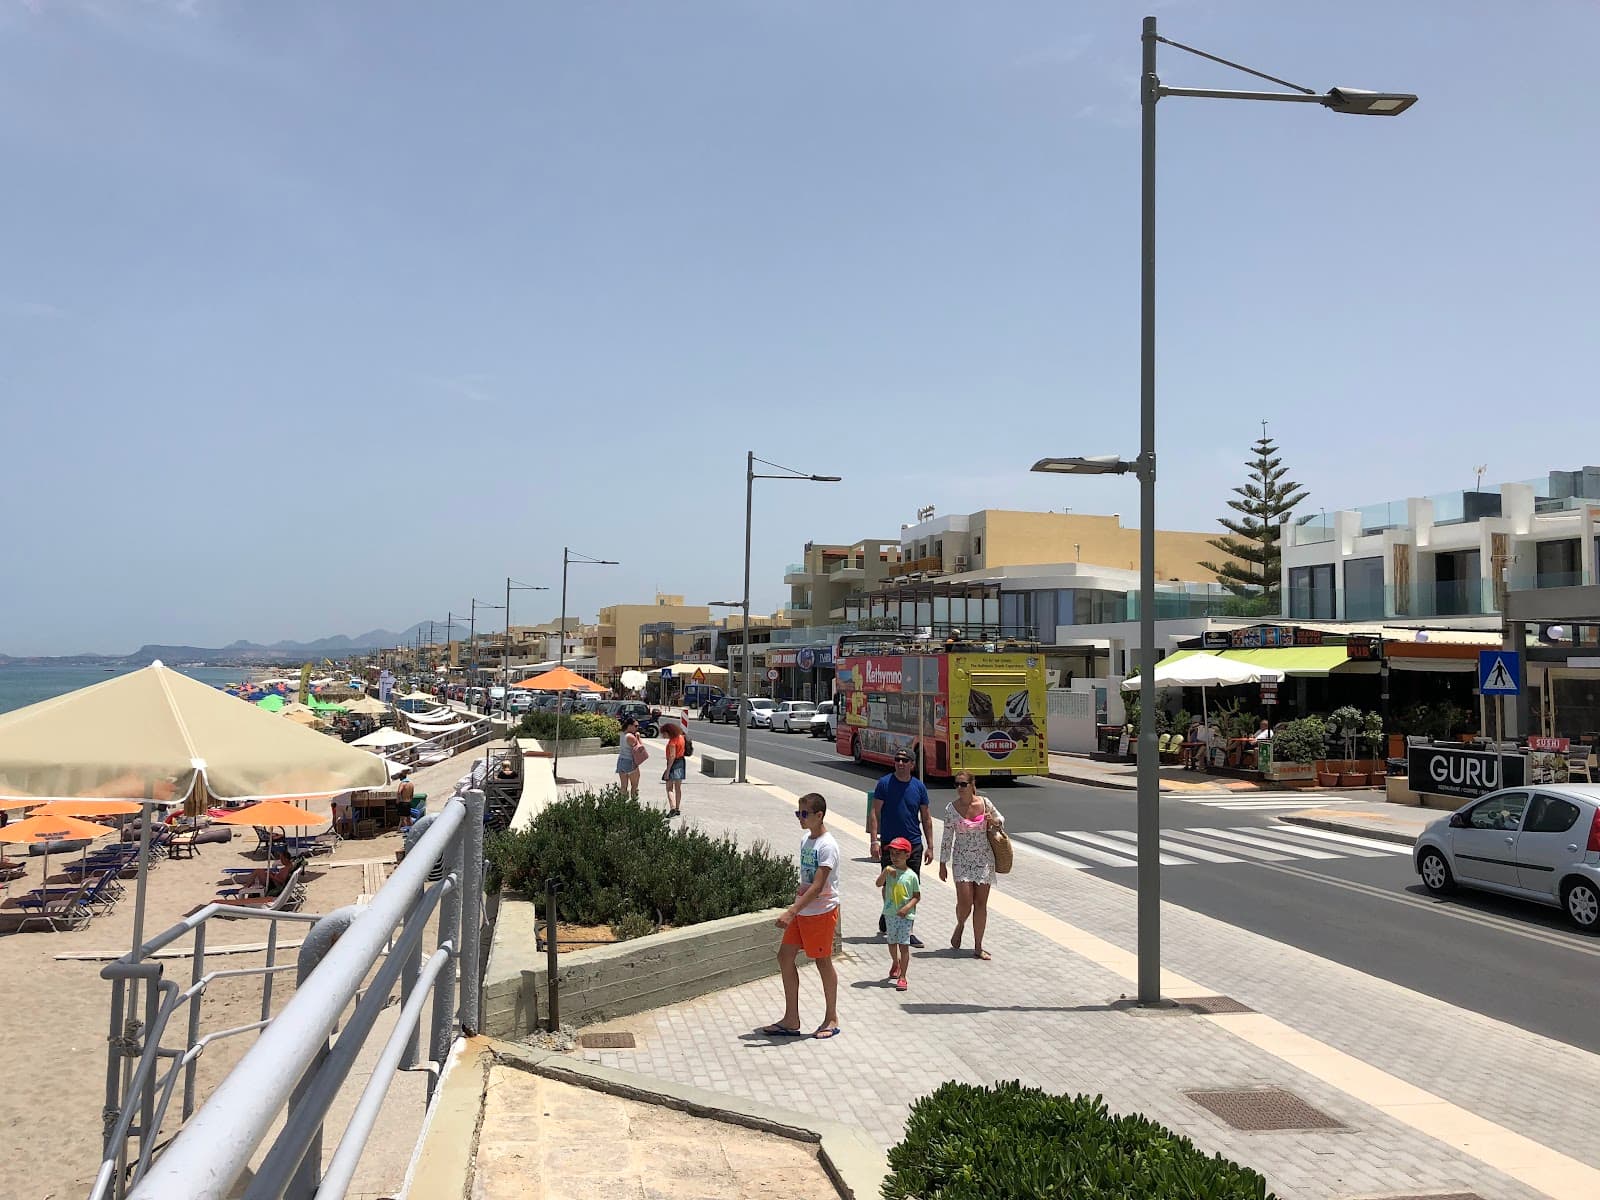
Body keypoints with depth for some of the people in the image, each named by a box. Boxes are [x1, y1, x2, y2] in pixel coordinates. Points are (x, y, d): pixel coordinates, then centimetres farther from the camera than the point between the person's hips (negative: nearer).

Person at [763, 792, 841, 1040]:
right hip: (803, 911, 9)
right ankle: (791, 1020, 15)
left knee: (823, 962, 3)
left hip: (822, 912, -9)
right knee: (785, 956, 7)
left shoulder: (827, 846, -19)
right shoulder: (805, 841, 8)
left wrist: (791, 912, -30)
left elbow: (817, 887, -25)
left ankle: (831, 1019, 20)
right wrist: (796, 905, 17)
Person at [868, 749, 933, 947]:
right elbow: (875, 813, -4)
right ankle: (887, 919, 29)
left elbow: (926, 818, 10)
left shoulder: (919, 787, 5)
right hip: (889, 845, -2)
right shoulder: (884, 783, -3)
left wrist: (930, 846, 6)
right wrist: (874, 841, -12)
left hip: (914, 844, 2)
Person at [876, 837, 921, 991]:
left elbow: (917, 896, -2)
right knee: (892, 942, 19)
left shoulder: (911, 875, -6)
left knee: (904, 945, -7)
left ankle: (902, 977, -3)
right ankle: (895, 963, 47)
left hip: (906, 915, -3)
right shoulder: (889, 871, 0)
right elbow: (879, 884, -14)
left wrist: (908, 907, -16)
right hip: (890, 913, 3)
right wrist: (885, 872, -27)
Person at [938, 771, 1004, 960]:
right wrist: (942, 864, 2)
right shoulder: (951, 809, -5)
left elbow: (1001, 820, 12)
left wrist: (994, 821, -12)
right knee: (965, 901, -11)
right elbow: (947, 838, 1)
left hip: (984, 859, 1)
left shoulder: (984, 803, -4)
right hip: (962, 860, -1)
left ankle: (978, 947, 13)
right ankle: (960, 926, 24)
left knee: (981, 903, 3)